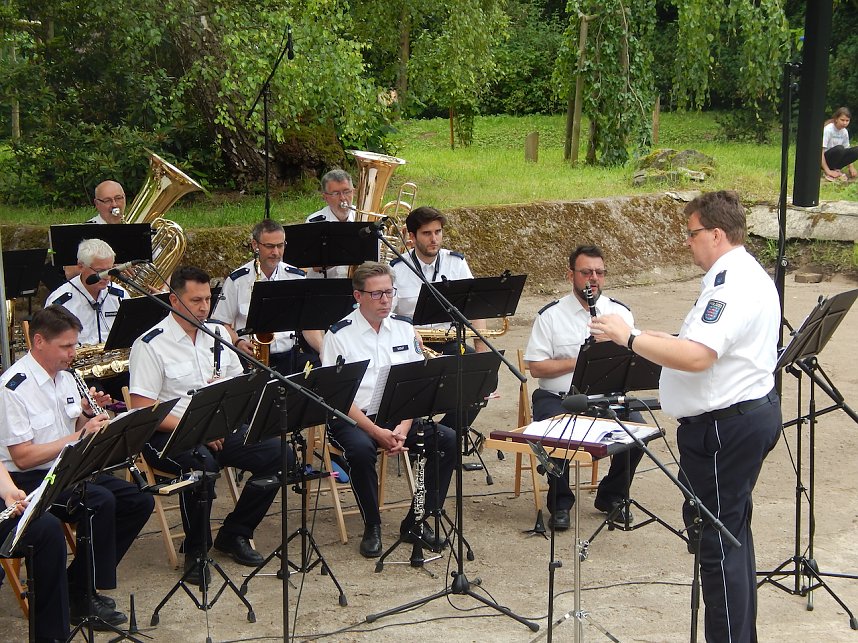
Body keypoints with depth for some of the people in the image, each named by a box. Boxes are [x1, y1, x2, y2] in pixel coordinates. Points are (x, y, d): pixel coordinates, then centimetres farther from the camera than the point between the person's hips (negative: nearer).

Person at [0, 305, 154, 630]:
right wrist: (81, 435, -22)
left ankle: (81, 579, 4)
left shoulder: (65, 378, 9)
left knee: (139, 502, -3)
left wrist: (87, 414, -3)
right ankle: (81, 597, -16)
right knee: (101, 502, -30)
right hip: (29, 480, -9)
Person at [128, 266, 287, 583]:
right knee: (202, 464, -38)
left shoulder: (218, 332, 10)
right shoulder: (150, 345, -10)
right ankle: (195, 551, -15)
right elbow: (143, 410, -15)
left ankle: (234, 533, 4)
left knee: (277, 454, -13)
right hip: (169, 433, -6)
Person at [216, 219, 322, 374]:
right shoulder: (236, 281, 2)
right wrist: (238, 343, -13)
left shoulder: (297, 277, 10)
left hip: (292, 354, 3)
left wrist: (325, 350, -6)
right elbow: (223, 324, 7)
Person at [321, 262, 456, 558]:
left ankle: (417, 521, -5)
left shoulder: (404, 329, 8)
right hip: (353, 419, -4)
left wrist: (403, 428, -13)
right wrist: (376, 431, -22)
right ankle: (372, 527, -14)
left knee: (447, 440, -17)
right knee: (361, 449, -37)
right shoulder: (339, 335, -6)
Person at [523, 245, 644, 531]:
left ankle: (612, 496, 3)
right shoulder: (550, 315, 1)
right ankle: (560, 502, -7)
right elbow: (536, 367, -5)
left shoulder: (620, 312, 10)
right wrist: (579, 361, -13)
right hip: (558, 397, -2)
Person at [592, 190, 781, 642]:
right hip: (751, 409, 11)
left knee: (716, 536, -4)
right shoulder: (746, 275, 14)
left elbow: (695, 356, -32)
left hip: (725, 426, -11)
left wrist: (630, 337, -23)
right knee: (731, 531, 19)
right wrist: (655, 339, 11)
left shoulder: (732, 284, -21)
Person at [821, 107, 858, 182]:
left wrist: (851, 167, -6)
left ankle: (836, 169, -7)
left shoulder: (845, 132, 2)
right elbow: (820, 151, -22)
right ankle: (827, 173, -17)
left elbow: (847, 149, 10)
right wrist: (828, 171, -28)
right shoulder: (828, 130, -18)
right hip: (825, 160, -6)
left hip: (834, 160, 6)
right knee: (839, 149, -35)